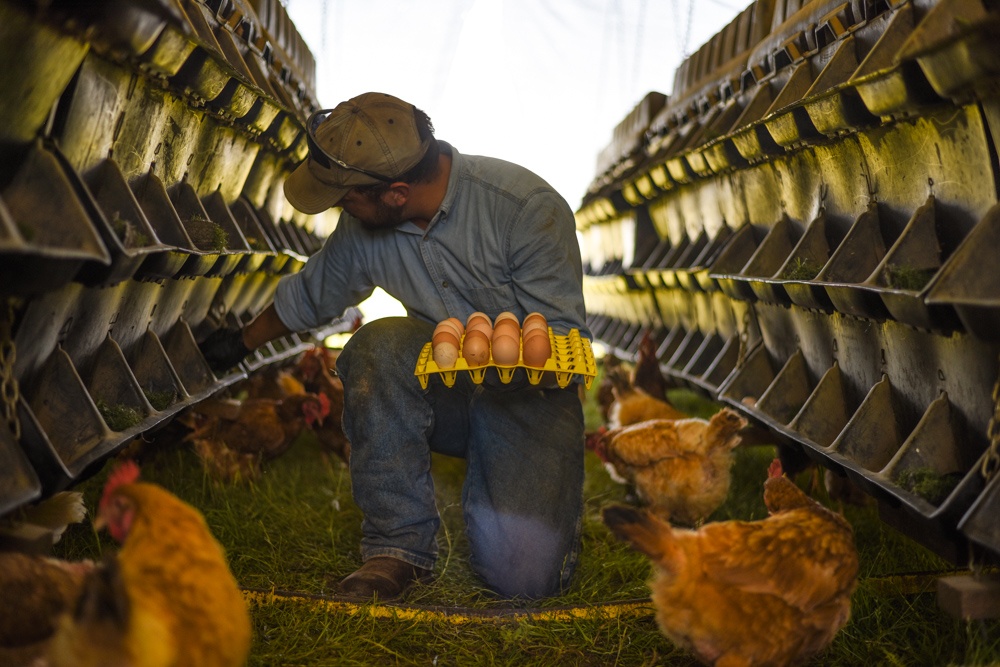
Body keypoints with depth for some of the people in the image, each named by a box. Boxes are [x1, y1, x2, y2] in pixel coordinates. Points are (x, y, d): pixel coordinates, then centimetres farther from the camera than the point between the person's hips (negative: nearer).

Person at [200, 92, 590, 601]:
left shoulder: (528, 207, -21)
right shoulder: (362, 227, -4)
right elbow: (309, 295, 18)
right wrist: (241, 343, 33)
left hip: (531, 397, -3)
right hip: (444, 396, 4)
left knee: (524, 573, -24)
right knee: (377, 345, -32)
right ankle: (399, 543, -18)